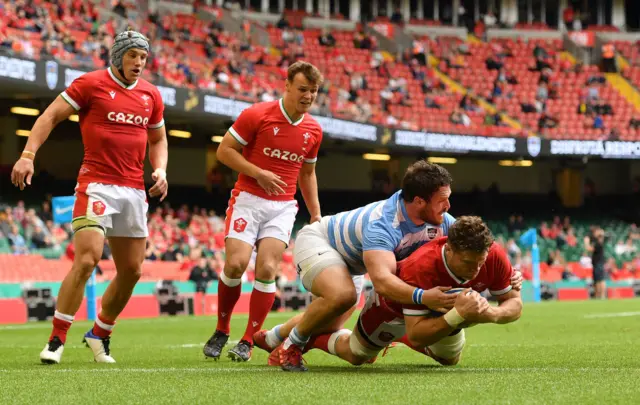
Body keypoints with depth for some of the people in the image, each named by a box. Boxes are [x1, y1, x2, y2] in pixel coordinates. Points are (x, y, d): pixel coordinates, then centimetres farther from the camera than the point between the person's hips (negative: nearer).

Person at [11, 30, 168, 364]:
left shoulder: (150, 95, 11)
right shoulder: (91, 84, -4)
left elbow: (158, 138, 24)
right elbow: (51, 116, -4)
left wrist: (160, 170, 6)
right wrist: (28, 154, -16)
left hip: (134, 191, 6)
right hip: (96, 184, -6)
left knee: (131, 271, 7)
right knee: (87, 260, -19)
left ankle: (100, 335, 25)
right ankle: (56, 340, -13)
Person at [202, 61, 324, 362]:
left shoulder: (313, 130, 7)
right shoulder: (256, 115, -8)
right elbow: (225, 150, -6)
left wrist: (316, 214, 15)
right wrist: (259, 173, -15)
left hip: (283, 207, 3)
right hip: (248, 199, -3)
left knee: (267, 268, -12)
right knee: (236, 263, -16)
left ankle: (248, 341, -2)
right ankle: (221, 331, 7)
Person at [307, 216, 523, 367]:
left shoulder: (494, 256, -38)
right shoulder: (419, 268, -50)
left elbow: (514, 302, -24)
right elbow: (416, 336, -47)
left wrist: (493, 314, -48)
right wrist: (458, 315, -62)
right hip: (394, 304, -4)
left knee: (450, 360, 25)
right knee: (356, 357, 15)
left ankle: (401, 338, 50)